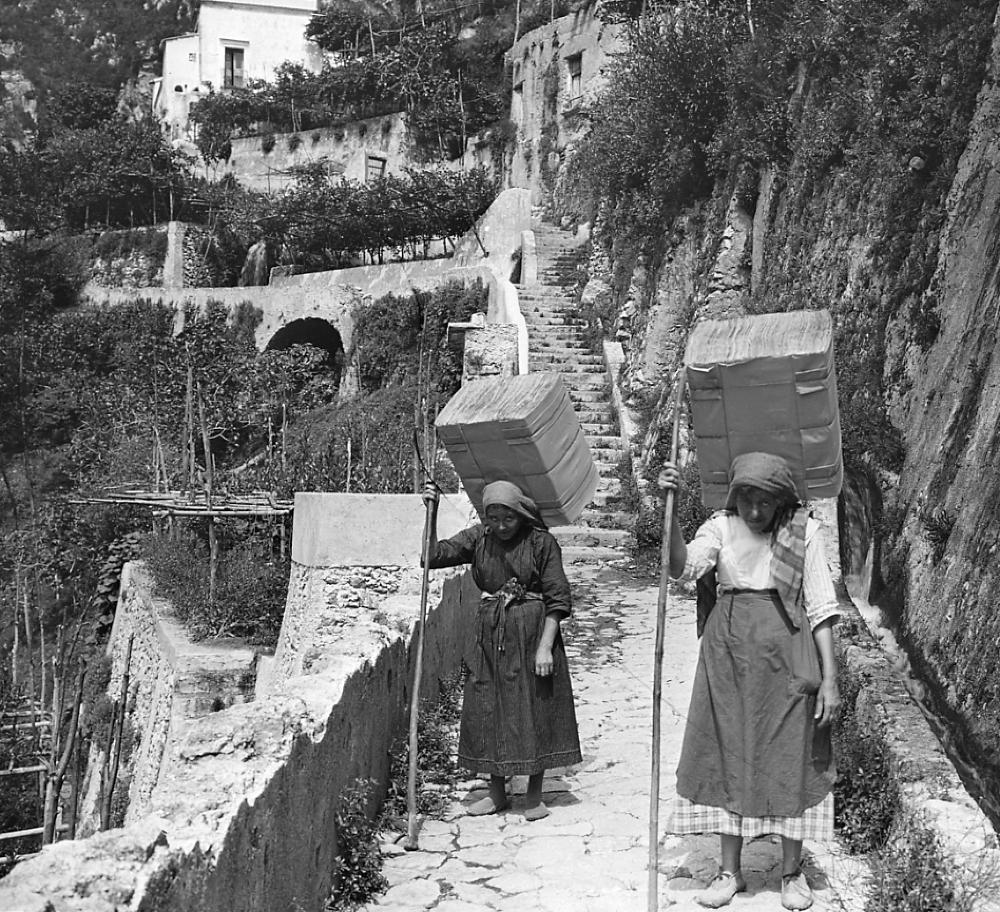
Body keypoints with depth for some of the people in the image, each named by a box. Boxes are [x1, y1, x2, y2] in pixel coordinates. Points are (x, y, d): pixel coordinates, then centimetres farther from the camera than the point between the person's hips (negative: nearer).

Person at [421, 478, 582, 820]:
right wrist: (431, 514, -15)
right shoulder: (477, 538, 1)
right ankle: (497, 793, 23)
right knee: (488, 709, 8)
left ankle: (534, 795, 17)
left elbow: (558, 599, -10)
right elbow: (433, 556, -4)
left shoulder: (541, 542, -10)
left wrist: (545, 647, -15)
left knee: (535, 709, 2)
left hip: (532, 631, -4)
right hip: (490, 634, 4)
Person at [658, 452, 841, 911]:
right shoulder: (721, 527, 2)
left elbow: (821, 606, -3)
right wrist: (670, 507, -28)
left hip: (785, 654, -2)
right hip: (729, 654, 2)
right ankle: (730, 871, 17)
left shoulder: (803, 532, -2)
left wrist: (829, 678, -8)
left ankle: (791, 871, 20)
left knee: (790, 757, 4)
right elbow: (683, 565, -16)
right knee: (728, 754, 6)